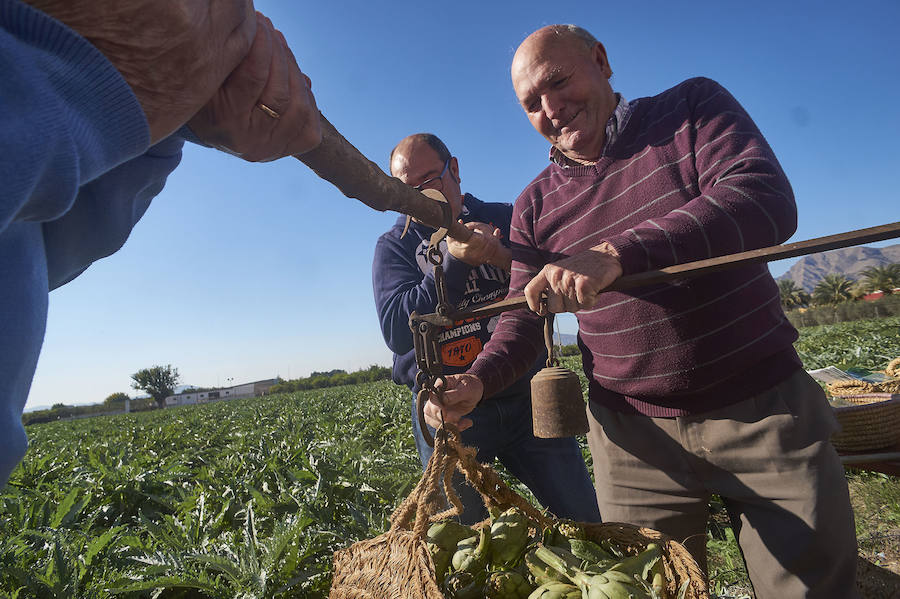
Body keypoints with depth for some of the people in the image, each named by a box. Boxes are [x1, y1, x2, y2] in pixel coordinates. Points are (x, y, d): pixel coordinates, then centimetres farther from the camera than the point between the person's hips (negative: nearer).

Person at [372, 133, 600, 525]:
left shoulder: (507, 219, 7)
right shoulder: (394, 246, 3)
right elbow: (397, 332, -12)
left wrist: (501, 257, -20)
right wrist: (454, 260, -21)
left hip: (526, 397, 2)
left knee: (587, 521, 10)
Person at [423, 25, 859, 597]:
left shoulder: (694, 106, 0)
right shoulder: (535, 207, 4)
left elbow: (769, 201, -18)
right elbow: (523, 319, 6)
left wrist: (617, 254, -31)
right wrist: (477, 381, -13)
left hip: (767, 409, 0)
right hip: (635, 436, 2)